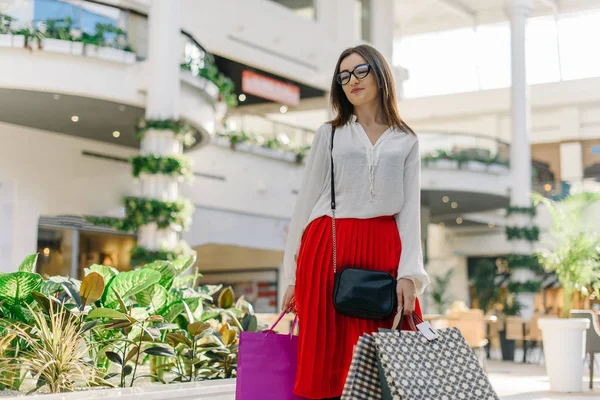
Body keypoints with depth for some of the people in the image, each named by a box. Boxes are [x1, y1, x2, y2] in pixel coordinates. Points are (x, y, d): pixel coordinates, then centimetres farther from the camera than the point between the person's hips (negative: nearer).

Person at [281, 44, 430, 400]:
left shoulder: (406, 142, 12)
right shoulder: (329, 134, 12)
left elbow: (410, 209, 6)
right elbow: (307, 202, 9)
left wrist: (409, 273, -7)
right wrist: (295, 276, 4)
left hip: (384, 254, 1)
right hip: (329, 252, 0)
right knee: (330, 357, -1)